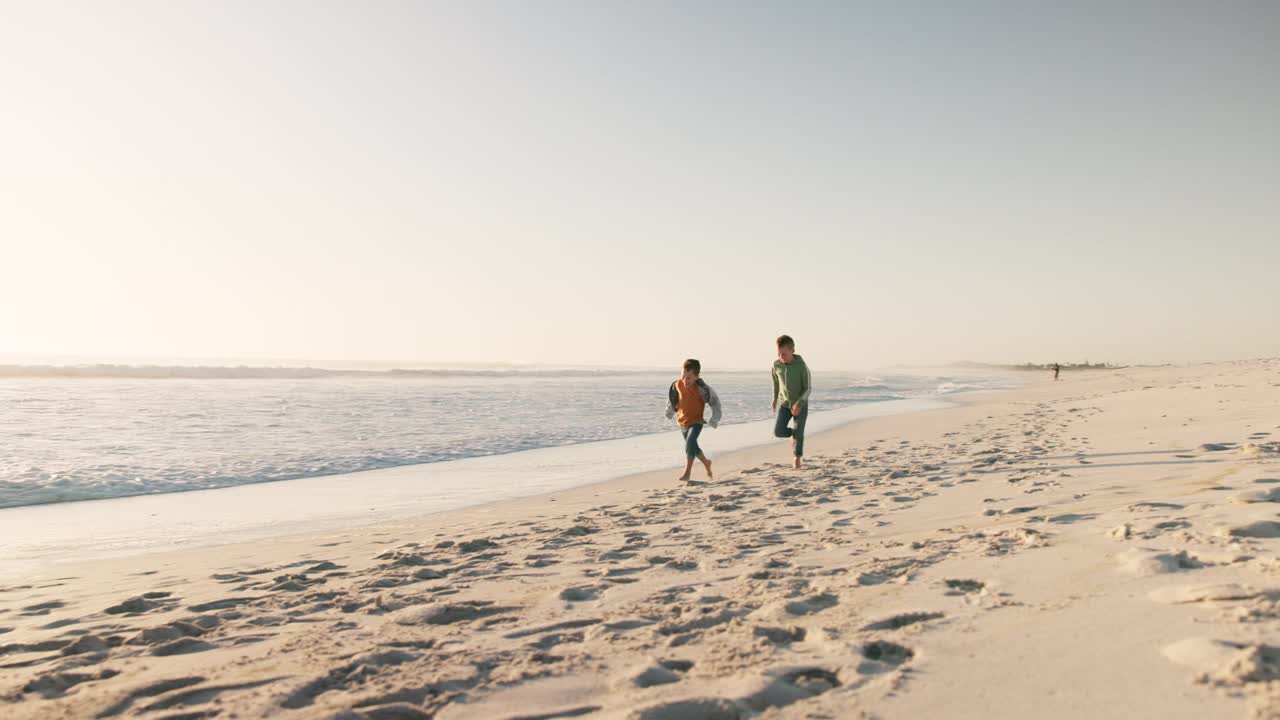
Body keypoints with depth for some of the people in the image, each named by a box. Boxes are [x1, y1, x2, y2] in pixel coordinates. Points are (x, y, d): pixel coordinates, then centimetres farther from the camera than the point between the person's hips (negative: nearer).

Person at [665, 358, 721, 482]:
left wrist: (714, 419, -9)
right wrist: (670, 410, 19)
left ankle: (687, 473, -22)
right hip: (682, 422, 6)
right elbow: (672, 397, 10)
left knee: (690, 443, -26)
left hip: (696, 421, -6)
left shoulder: (701, 388, -25)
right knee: (693, 447, 19)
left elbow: (715, 401, -13)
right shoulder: (677, 385, -11)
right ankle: (706, 462, 45)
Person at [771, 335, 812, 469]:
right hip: (784, 404, 3)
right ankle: (794, 434, 24)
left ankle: (797, 458, 20)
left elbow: (808, 388, -17)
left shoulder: (802, 366, -23)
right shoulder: (777, 364, -12)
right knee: (778, 431, -8)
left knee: (798, 433, -4)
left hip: (800, 405, -3)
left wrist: (799, 404, -29)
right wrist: (775, 398, 19)